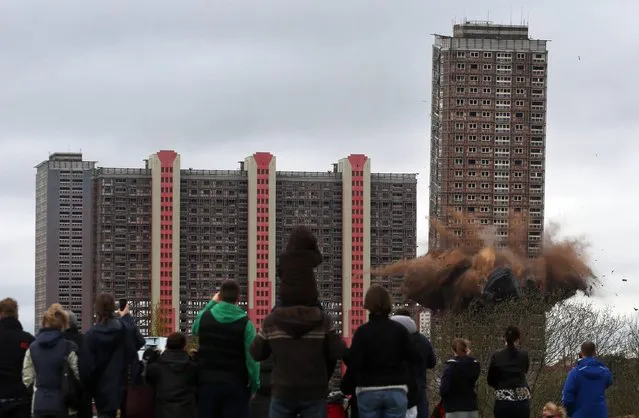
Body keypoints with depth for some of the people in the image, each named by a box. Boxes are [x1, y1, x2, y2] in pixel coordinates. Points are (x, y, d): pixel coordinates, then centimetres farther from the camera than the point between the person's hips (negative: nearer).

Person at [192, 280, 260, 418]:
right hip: (235, 385, -3)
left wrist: (211, 303, 27)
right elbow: (252, 357, -11)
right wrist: (254, 385, 1)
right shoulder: (245, 323, -9)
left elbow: (195, 329, 25)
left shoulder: (204, 317, -1)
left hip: (207, 382, 3)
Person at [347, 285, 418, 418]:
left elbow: (354, 363, -9)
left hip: (368, 392, -1)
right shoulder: (399, 329, -2)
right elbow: (414, 358, 1)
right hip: (396, 390, 1)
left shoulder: (362, 331, -7)